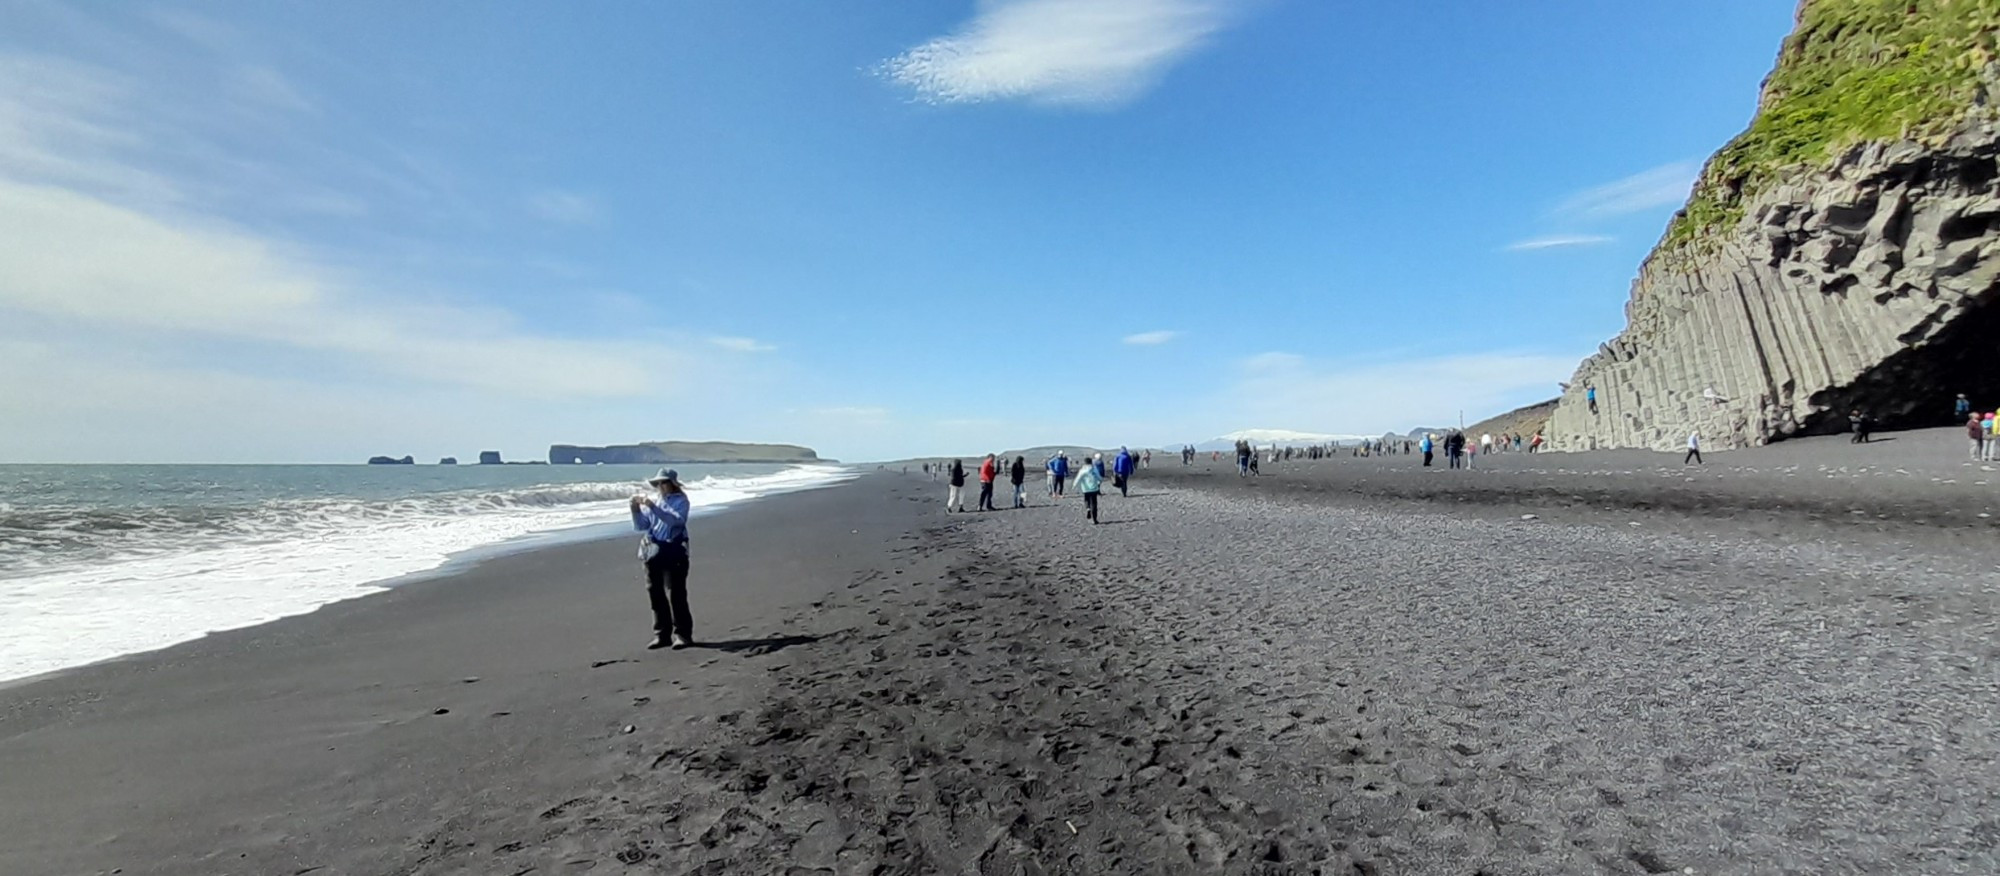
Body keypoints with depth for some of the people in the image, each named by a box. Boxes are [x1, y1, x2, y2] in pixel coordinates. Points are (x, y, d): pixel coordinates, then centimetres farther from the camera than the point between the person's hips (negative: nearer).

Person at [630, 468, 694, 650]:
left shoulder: (680, 500, -3)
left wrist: (653, 507, -28)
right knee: (656, 596, 9)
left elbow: (676, 520, -22)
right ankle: (662, 635, 19)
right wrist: (636, 509, -7)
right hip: (652, 553, 6)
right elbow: (640, 526, 10)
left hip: (673, 554, -6)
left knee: (675, 595, -7)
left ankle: (682, 634, 1)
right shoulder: (652, 501, 12)